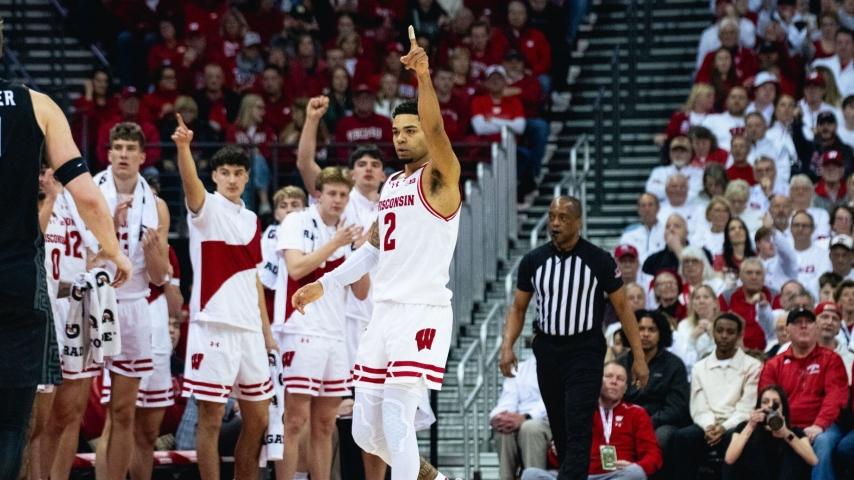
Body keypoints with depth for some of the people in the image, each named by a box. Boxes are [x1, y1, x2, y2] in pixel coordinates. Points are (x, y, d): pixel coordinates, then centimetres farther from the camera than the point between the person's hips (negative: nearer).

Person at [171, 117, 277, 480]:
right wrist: (183, 146, -44)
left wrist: (266, 331, 17)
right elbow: (190, 182, -25)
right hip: (213, 324, -7)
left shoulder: (251, 220, 17)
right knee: (211, 419, -4)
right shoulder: (207, 208, -2)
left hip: (249, 328, 7)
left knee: (257, 420, 9)